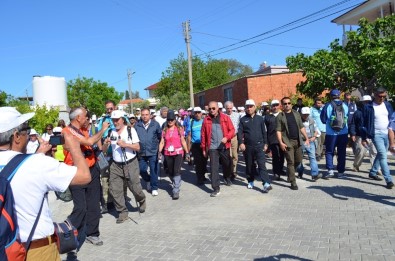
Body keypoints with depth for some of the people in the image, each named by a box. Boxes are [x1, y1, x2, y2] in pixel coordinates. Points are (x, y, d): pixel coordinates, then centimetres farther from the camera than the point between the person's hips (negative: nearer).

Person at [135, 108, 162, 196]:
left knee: (154, 170, 1)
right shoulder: (137, 126, 1)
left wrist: (159, 147, 2)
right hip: (141, 152, 3)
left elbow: (160, 136, 2)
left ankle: (154, 188, 16)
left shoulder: (155, 124, -5)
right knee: (141, 169, 9)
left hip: (153, 152, -2)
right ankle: (148, 181, 39)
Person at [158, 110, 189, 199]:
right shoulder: (164, 130, 8)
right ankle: (175, 184, 36)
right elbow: (162, 142, 4)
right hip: (168, 154, 3)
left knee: (177, 171, -14)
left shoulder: (179, 129, 3)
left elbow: (183, 141, 4)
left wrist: (187, 152, 2)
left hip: (178, 153, -3)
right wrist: (159, 152, -10)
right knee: (170, 172, 11)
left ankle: (176, 191, -10)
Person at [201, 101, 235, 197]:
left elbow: (232, 130, 0)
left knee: (227, 164, 17)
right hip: (212, 148, -1)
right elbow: (203, 135, 5)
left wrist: (227, 137, -18)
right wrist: (204, 148, 6)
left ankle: (227, 178, 47)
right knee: (214, 168, -4)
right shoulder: (206, 120, 2)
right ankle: (216, 189, 2)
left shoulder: (225, 117, 1)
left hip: (224, 147, 1)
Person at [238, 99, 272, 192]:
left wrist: (265, 143, 8)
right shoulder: (243, 119, 4)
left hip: (259, 145, -1)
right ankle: (250, 181, 26)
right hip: (248, 146, 1)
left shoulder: (260, 118, 6)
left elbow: (264, 132, 9)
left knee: (261, 164, -8)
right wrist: (241, 143, -15)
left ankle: (266, 183, -13)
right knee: (249, 165, 11)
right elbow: (240, 132, -2)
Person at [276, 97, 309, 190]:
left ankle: (290, 174, 36)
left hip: (298, 141, 5)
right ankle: (293, 182, 5)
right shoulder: (280, 116, -2)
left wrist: (306, 138, 6)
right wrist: (281, 142, -16)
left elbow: (302, 127, 13)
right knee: (291, 162, -2)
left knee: (298, 160, 10)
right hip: (288, 142, -4)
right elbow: (278, 131, -6)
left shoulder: (296, 114, 12)